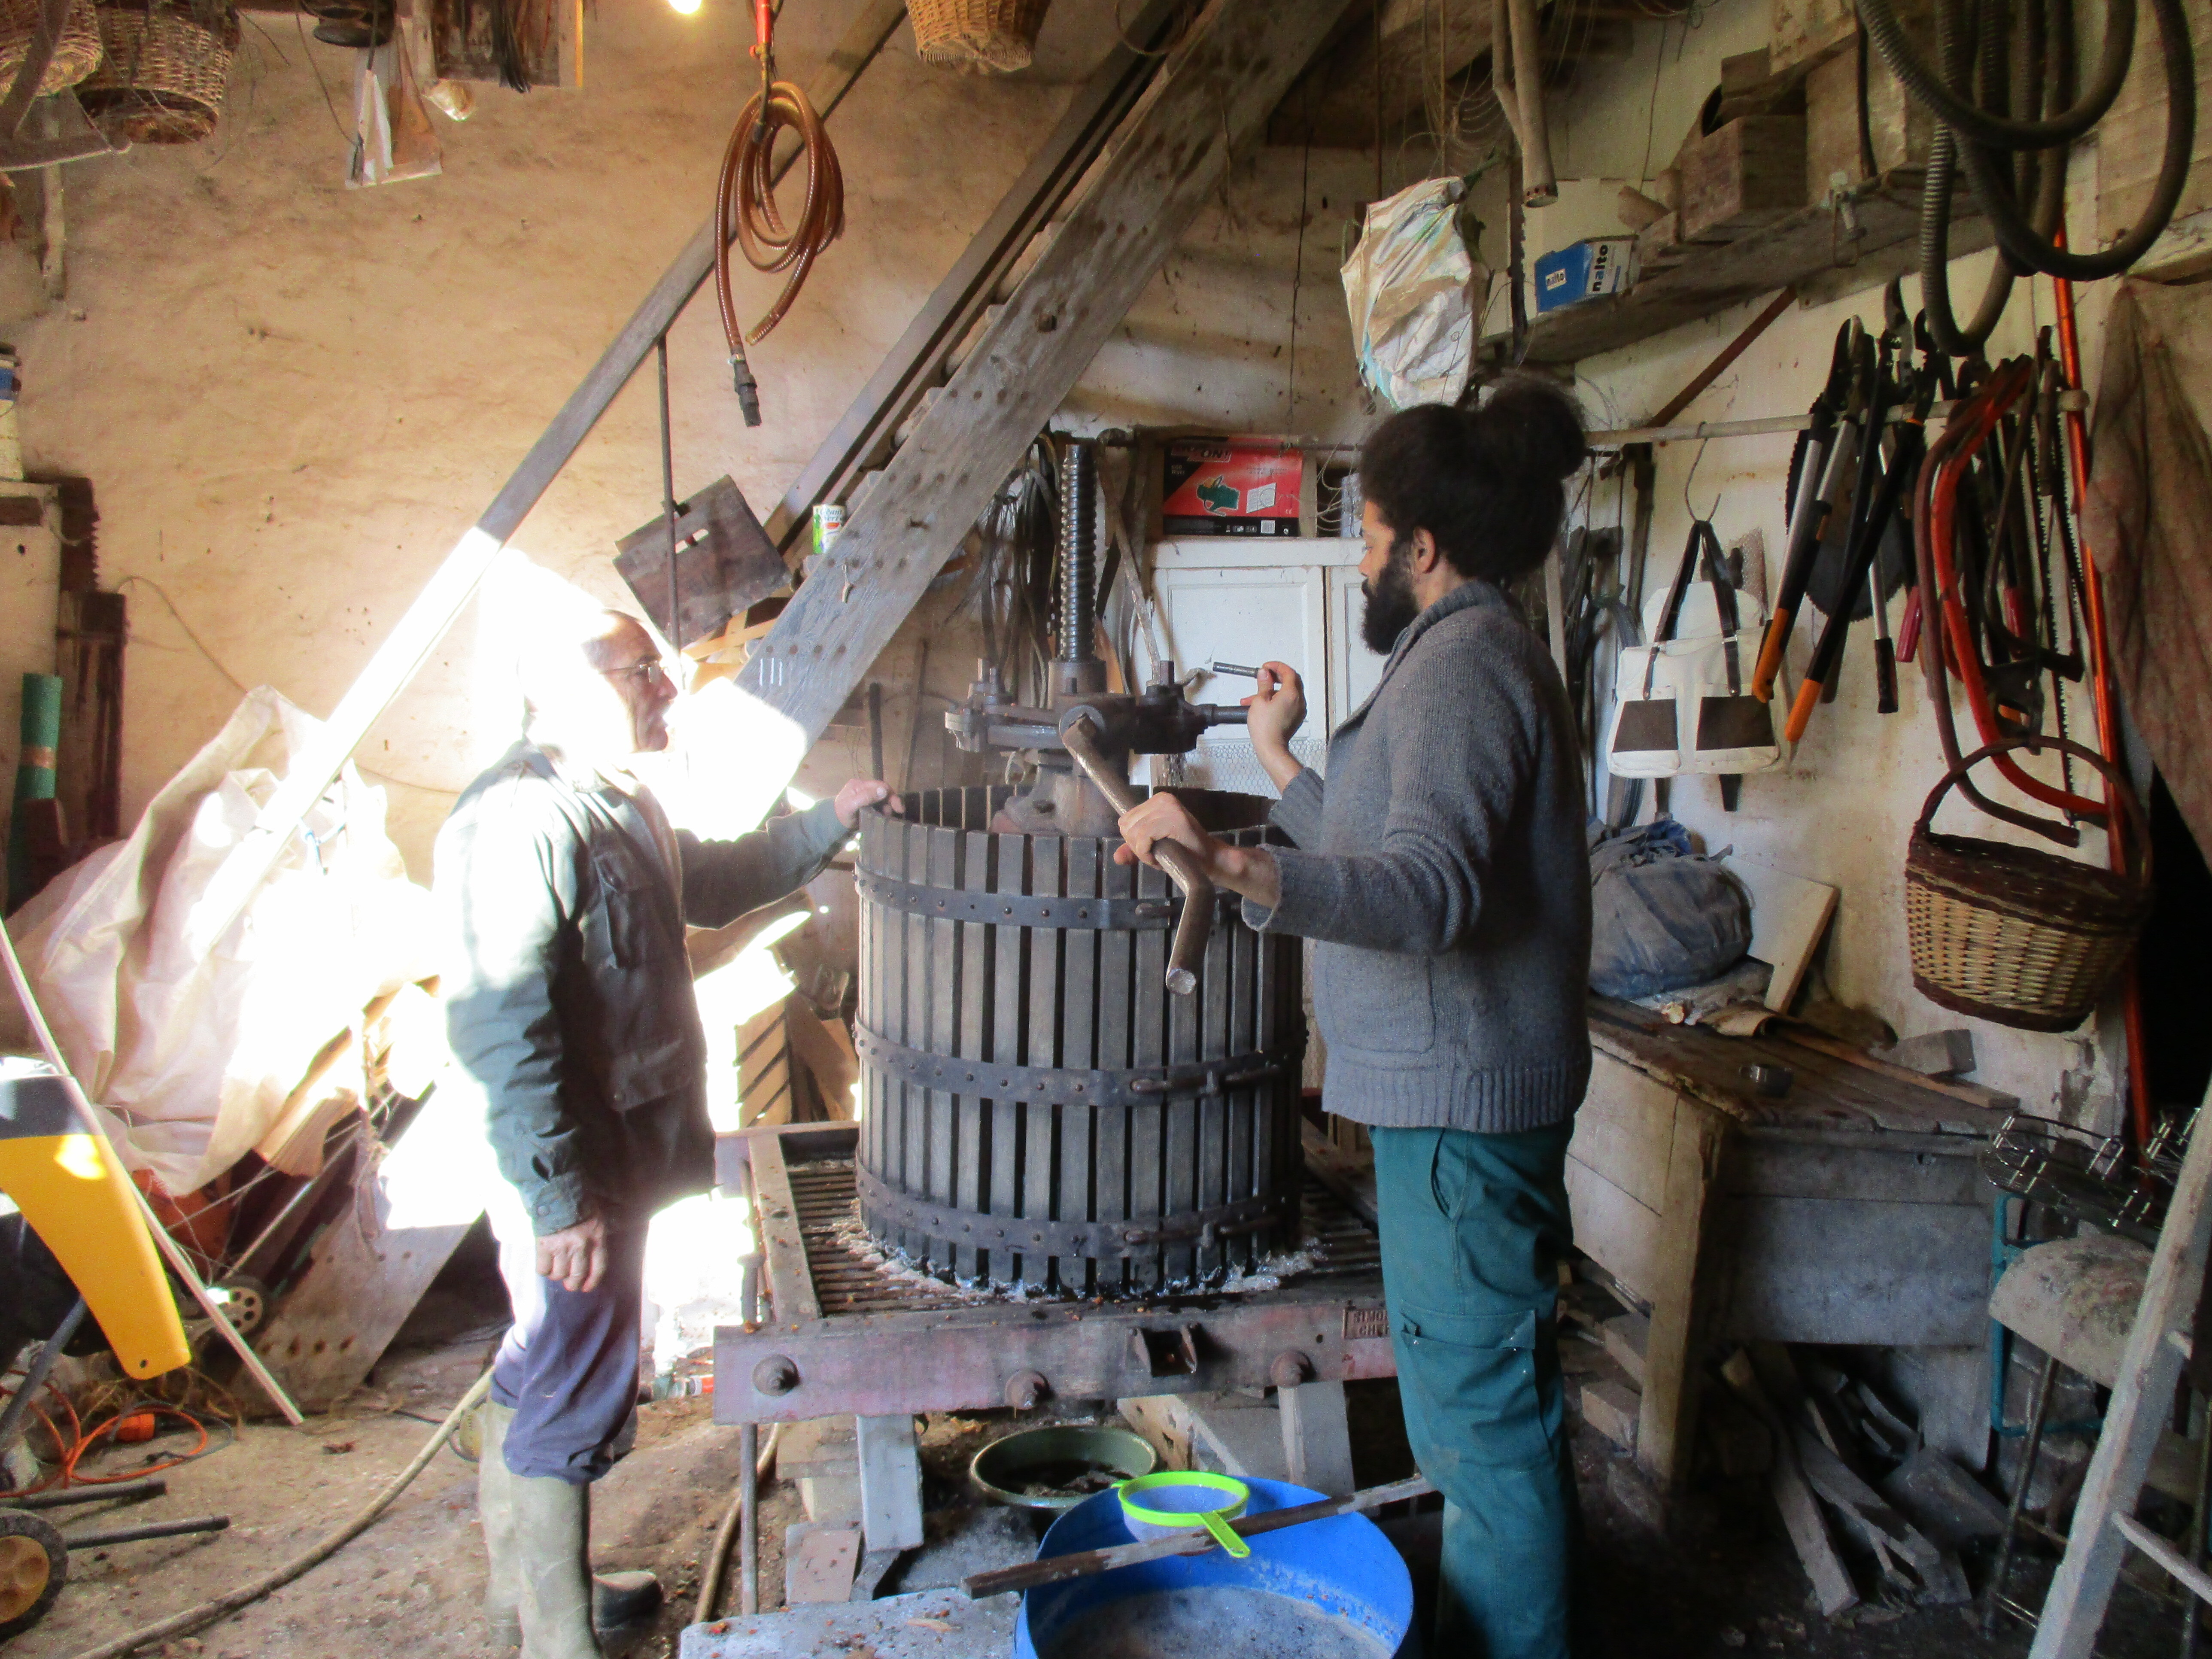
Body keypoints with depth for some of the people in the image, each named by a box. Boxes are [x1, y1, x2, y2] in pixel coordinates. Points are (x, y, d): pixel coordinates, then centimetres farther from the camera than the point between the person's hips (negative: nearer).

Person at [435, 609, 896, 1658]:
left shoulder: (617, 802, 11)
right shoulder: (521, 823, -23)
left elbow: (711, 884, 29)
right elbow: (500, 1032, -27)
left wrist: (829, 822, 21)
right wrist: (558, 1199, -26)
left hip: (620, 1150, 11)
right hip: (573, 1174, -11)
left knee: (536, 1382, 23)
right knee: (578, 1405, 1)